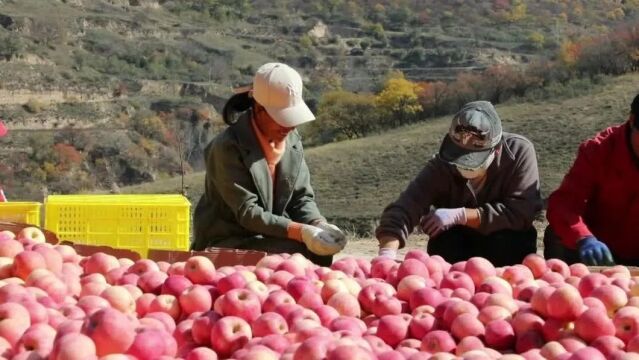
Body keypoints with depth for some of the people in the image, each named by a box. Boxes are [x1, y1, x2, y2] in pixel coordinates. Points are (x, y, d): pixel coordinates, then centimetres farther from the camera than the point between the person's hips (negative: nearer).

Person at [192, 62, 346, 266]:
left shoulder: (292, 140, 3)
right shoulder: (228, 147, -18)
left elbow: (302, 198, 6)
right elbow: (247, 213, -22)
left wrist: (320, 226, -16)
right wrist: (300, 231, -31)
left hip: (269, 238, 6)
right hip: (227, 245, -6)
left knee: (321, 251, -19)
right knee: (305, 253, -26)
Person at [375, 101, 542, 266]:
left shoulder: (520, 151, -25)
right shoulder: (441, 167, -23)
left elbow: (522, 211, -29)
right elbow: (404, 209, -34)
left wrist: (461, 215, -32)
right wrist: (387, 254, -52)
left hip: (508, 248, 0)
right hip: (459, 251, 0)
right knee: (442, 243, -30)